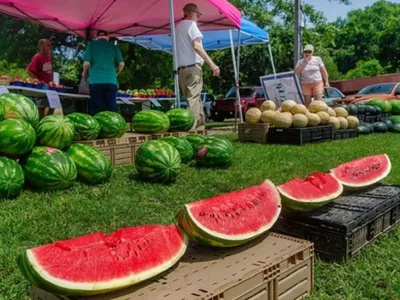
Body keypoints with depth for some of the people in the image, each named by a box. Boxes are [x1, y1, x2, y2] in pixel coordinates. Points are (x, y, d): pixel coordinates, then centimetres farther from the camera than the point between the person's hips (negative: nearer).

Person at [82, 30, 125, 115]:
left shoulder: (92, 44, 8)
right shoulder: (114, 47, 13)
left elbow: (86, 63, -2)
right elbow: (121, 64, 5)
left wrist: (85, 73, 17)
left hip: (96, 80, -1)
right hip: (111, 81, 1)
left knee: (97, 109, 0)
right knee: (112, 108, 2)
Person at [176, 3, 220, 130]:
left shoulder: (178, 26, 24)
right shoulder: (190, 23, -1)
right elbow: (196, 46, -14)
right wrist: (212, 64, -17)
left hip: (181, 69, 8)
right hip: (193, 68, -8)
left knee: (195, 100, 11)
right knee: (194, 101, -13)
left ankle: (201, 127, 12)